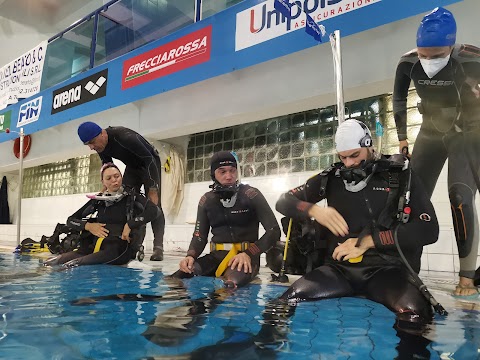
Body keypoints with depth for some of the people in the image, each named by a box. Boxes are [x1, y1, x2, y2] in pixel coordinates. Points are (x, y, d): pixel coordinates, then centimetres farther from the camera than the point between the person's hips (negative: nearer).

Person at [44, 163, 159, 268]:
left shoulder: (132, 197, 3)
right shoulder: (98, 200, 13)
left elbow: (154, 210, -15)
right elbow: (70, 220, 18)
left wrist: (130, 225, -17)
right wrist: (88, 226, -2)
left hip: (121, 248, -3)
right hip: (97, 245, 4)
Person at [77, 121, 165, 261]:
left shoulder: (124, 137, -35)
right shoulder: (100, 146, -10)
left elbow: (149, 159, -33)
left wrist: (152, 190, -34)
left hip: (150, 163, -7)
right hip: (132, 167, 8)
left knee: (153, 204, -18)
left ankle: (158, 247, -20)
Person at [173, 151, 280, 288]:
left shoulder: (251, 195, -8)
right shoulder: (207, 200, 7)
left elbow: (274, 231, -8)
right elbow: (200, 236, 10)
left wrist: (248, 254, -21)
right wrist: (190, 256, -12)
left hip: (245, 256, -5)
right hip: (216, 256, 5)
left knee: (232, 283, -41)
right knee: (177, 278, -19)